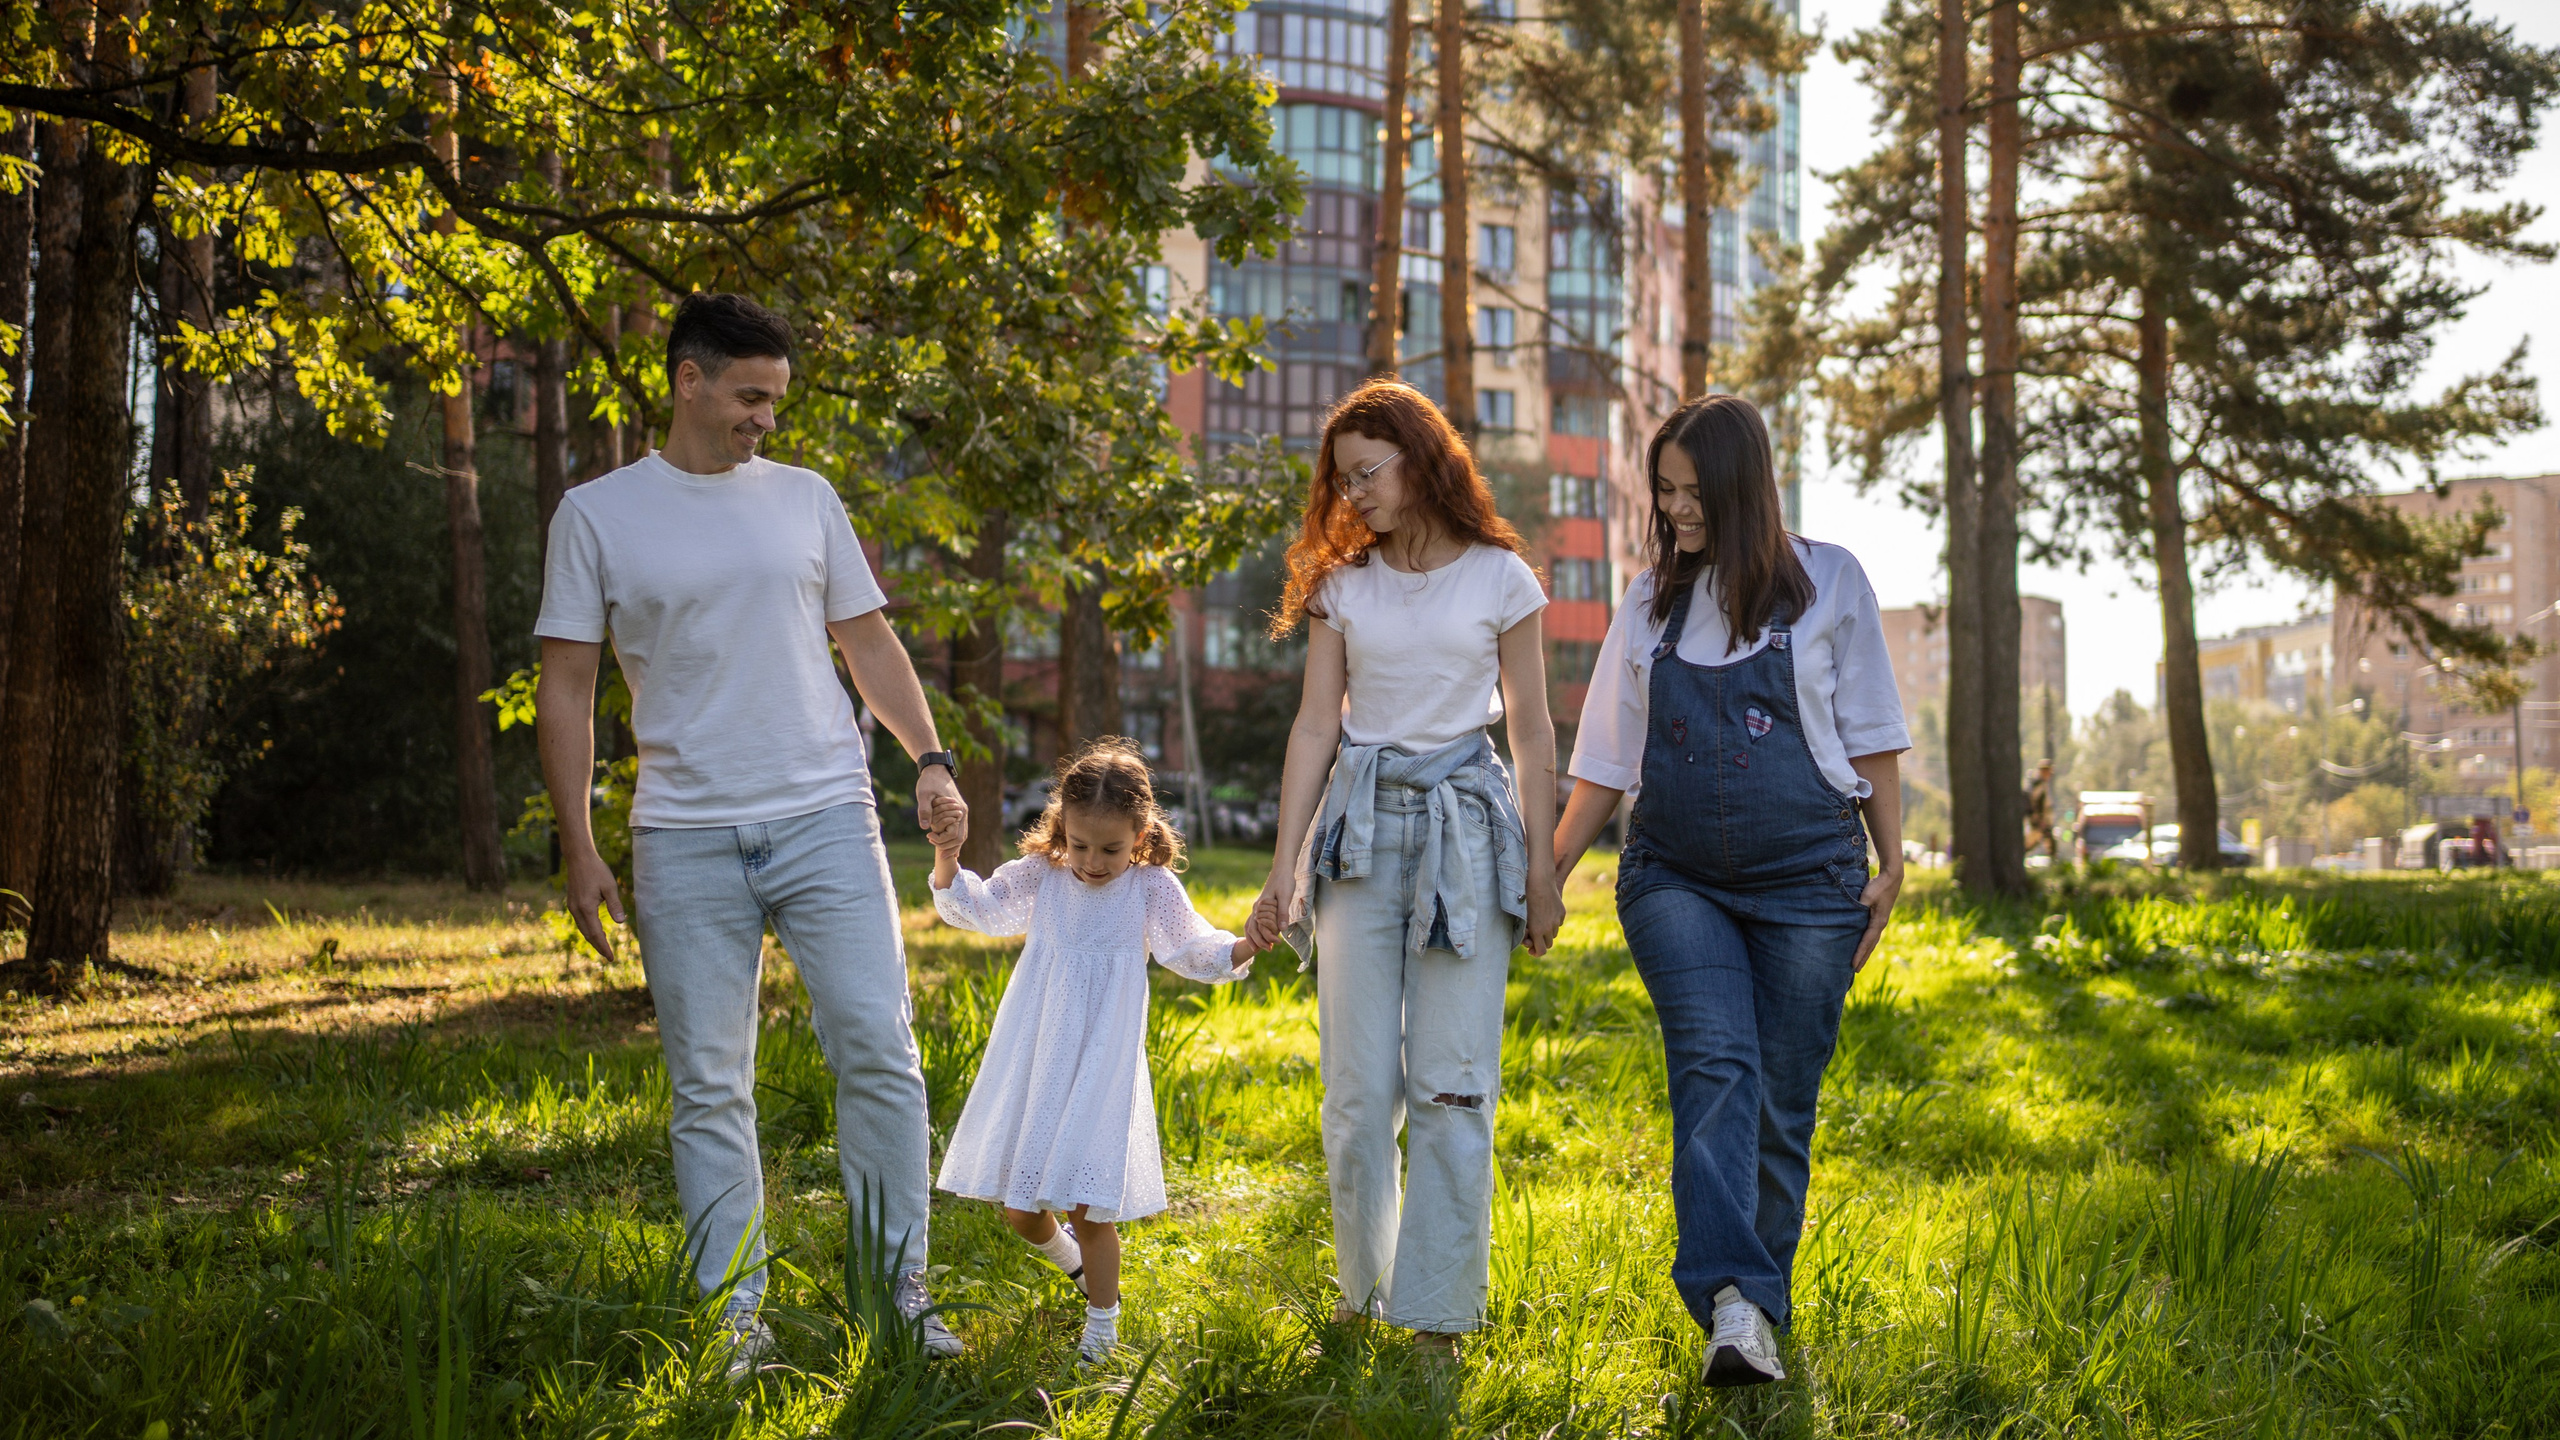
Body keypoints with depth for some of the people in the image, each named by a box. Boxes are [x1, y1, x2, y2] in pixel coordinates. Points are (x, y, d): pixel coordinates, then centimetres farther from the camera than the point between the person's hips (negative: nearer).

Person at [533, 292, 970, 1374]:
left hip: (826, 818, 2)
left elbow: (869, 642, 15)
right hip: (686, 839, -1)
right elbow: (566, 688, 3)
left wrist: (930, 760, 1)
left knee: (878, 1052, -3)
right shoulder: (597, 515, 3)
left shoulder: (804, 499, 11)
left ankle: (896, 1291, 8)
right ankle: (734, 1318, 12)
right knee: (709, 1088, 4)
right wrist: (576, 850, -2)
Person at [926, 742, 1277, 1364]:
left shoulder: (1152, 888, -5)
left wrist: (1242, 948, -29)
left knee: (1089, 1206, -6)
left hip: (1101, 1067, -3)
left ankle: (1103, 1319, 14)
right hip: (1032, 1060, 3)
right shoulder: (1040, 876, 2)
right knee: (1019, 1207, 10)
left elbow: (1193, 951, -8)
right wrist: (947, 859, -15)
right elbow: (976, 907, 3)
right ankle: (1069, 1258, 43)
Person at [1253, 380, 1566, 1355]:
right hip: (1361, 825, 2)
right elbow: (1316, 724, 7)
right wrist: (1285, 861, 2)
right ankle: (1363, 1290, 16)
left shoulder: (1499, 577, 2)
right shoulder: (1343, 585, 8)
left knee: (1451, 1085, -5)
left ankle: (1435, 1312, 2)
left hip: (1464, 824, -2)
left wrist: (1543, 870, 2)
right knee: (1358, 1087, 2)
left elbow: (1532, 734, 4)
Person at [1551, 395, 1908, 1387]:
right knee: (1715, 1067, -19)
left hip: (1806, 880, -1)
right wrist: (1544, 873, 11)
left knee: (1781, 1103, 0)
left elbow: (1870, 736, 8)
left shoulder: (1825, 582, 5)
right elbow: (1609, 759, 14)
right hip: (1675, 879, 1)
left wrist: (1890, 864, 4)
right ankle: (1732, 1305, -29)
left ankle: (1757, 1307, 12)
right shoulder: (1651, 601, 11)